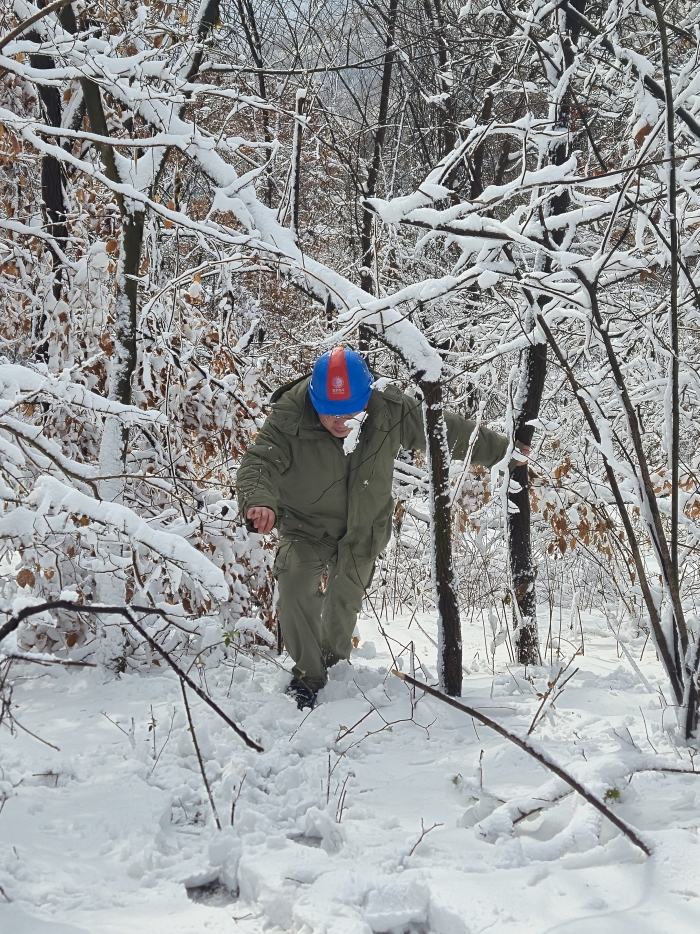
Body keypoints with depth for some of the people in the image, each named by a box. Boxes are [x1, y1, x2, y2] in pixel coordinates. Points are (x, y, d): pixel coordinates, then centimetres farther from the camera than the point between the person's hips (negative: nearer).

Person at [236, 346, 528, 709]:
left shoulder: (390, 411, -20)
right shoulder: (289, 418, -28)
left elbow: (444, 429, -7)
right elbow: (258, 462, -37)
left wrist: (500, 450, 3)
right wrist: (258, 500, -61)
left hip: (363, 531, 2)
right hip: (307, 527, -2)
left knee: (345, 604, 15)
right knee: (296, 589, -25)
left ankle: (334, 664, 45)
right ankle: (307, 674, -6)